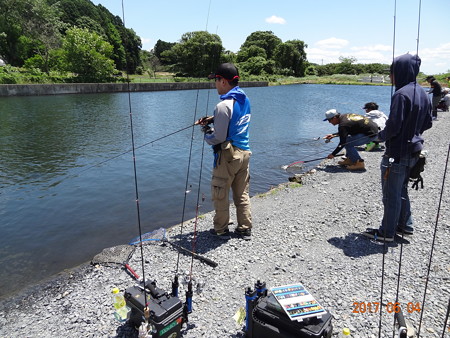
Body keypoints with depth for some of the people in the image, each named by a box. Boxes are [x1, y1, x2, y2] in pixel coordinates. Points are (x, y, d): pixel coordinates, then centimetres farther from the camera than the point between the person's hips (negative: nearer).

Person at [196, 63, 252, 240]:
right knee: (242, 194, 16)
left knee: (220, 195, 9)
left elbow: (218, 137, -19)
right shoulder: (245, 100, 6)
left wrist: (207, 133, 1)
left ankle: (221, 230, 22)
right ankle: (245, 229, 25)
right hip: (244, 152, 8)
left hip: (227, 154, -8)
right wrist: (213, 119, 10)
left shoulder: (223, 105, -20)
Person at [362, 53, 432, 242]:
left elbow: (394, 126, -23)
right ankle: (405, 226, 34)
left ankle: (387, 232, 14)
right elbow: (427, 124, 14)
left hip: (398, 152, -9)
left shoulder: (401, 94, -20)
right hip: (413, 151, 9)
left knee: (391, 193, 2)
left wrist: (381, 136, -5)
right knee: (402, 190, 22)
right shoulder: (423, 94, 9)